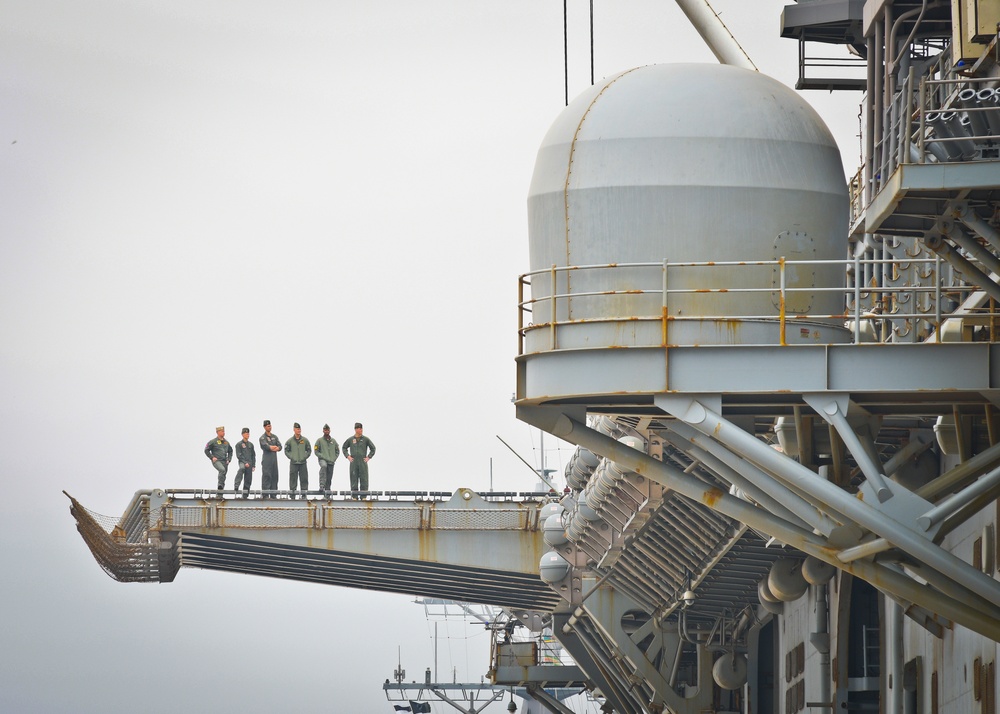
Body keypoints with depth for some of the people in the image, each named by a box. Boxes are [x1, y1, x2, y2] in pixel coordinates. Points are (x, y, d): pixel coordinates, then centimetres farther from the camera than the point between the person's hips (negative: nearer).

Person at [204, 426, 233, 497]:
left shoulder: (226, 442, 15)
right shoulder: (213, 442, -1)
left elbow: (230, 451, 28)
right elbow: (206, 450, 1)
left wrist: (229, 459, 13)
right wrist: (212, 457, -9)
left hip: (224, 462, 6)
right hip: (216, 461, -6)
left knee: (223, 478, 4)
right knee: (222, 470, -36)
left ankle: (220, 495, 9)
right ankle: (220, 484, -28)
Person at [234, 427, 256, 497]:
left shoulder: (250, 444, 18)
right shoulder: (239, 444, 2)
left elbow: (253, 455, 20)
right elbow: (238, 455, -5)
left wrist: (253, 465, 12)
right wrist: (245, 463, -14)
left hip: (249, 464, 5)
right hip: (242, 462, -5)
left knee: (248, 480, 2)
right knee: (241, 468, -39)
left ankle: (245, 495, 8)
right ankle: (236, 486, -44)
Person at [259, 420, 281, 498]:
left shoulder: (274, 437, 17)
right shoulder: (262, 438, -2)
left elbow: (280, 447, 7)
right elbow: (265, 446, -18)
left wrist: (271, 448, -12)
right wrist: (275, 447, -6)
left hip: (274, 460, 6)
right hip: (267, 460, -6)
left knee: (274, 477, 6)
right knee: (266, 477, -10)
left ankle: (273, 495, 10)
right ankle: (266, 495, -12)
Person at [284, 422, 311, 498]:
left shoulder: (305, 440, 6)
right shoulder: (290, 441, 4)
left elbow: (309, 450, 11)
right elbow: (286, 451, 8)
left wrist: (305, 457, -1)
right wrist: (291, 457, -4)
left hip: (303, 463, 1)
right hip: (293, 463, -1)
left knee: (304, 479, 1)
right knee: (293, 479, -1)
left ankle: (304, 494, 5)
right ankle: (292, 494, 3)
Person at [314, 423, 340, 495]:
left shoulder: (333, 441, 14)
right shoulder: (319, 440, 4)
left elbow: (337, 451, 20)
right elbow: (316, 451, 2)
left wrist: (334, 458, 4)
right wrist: (323, 457, -10)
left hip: (331, 462, 4)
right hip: (322, 459, -4)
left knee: (329, 478, 2)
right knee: (324, 466, -37)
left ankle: (327, 490, 10)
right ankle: (322, 485, -41)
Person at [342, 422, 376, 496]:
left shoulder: (366, 439, 3)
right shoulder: (350, 439, 6)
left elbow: (373, 448, 11)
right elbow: (344, 448, 19)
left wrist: (368, 457, 3)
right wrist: (348, 456, 7)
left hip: (363, 462, -1)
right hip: (354, 463, 1)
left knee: (364, 479, -4)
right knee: (354, 480, 2)